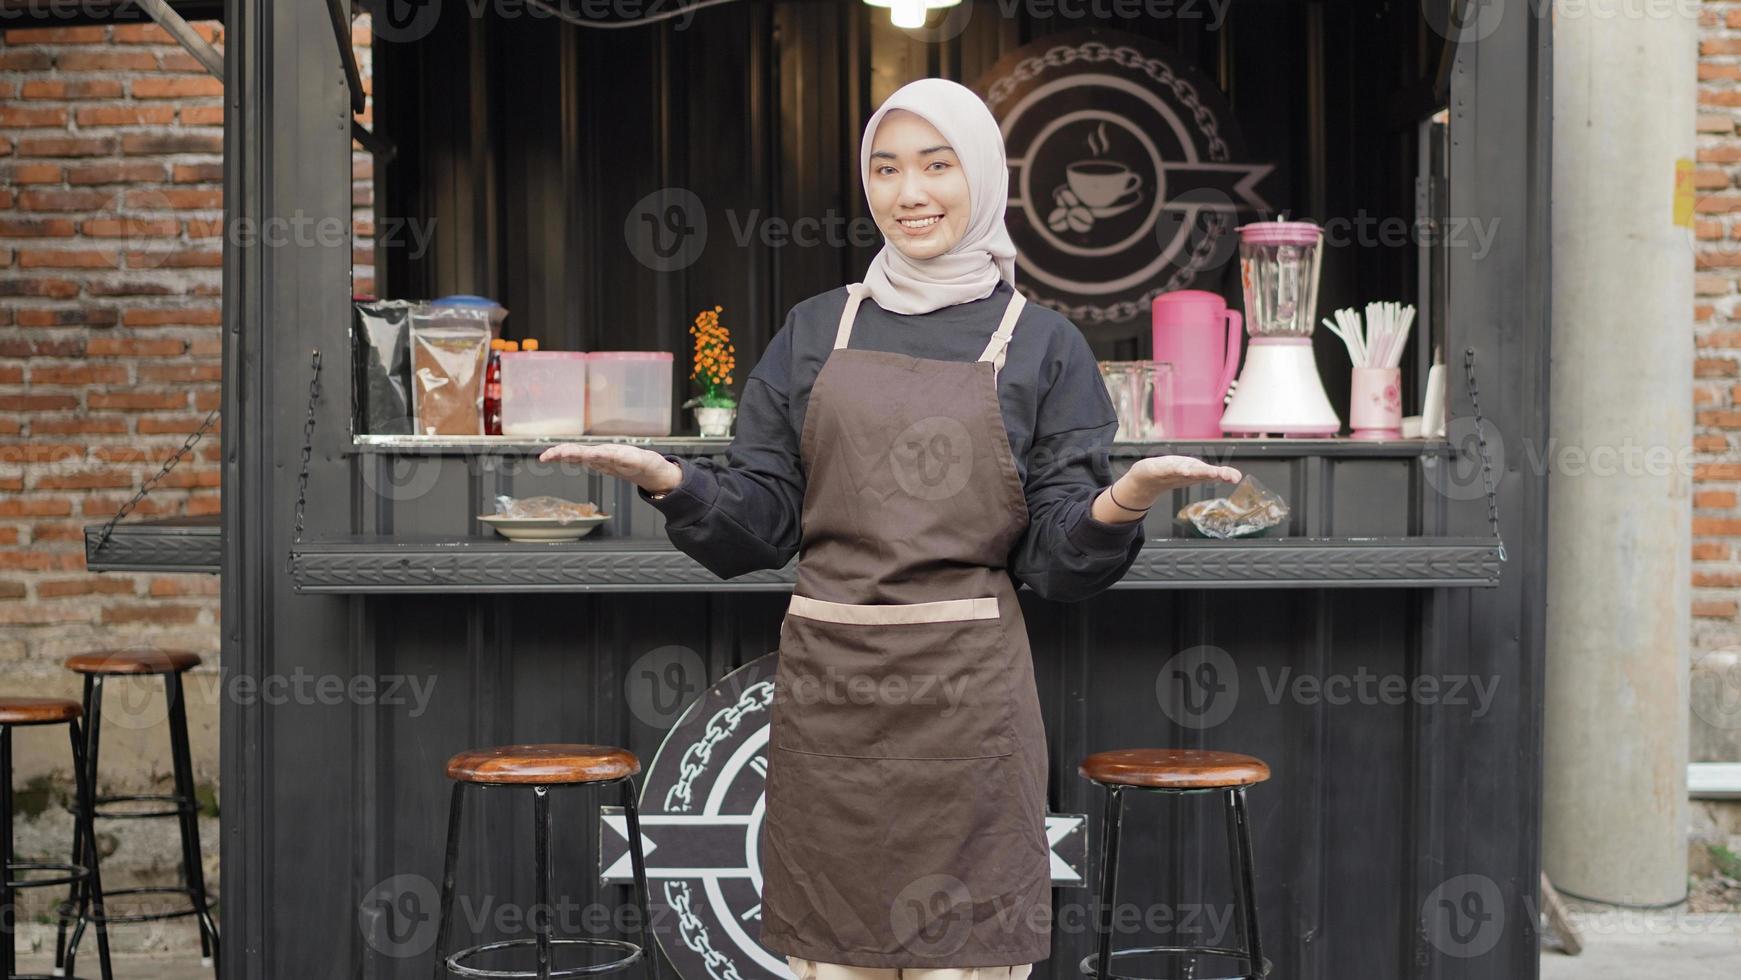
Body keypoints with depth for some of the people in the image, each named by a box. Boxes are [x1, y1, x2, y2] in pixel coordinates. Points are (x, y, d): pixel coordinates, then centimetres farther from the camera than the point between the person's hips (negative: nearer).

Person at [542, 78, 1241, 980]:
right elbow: (758, 524, 7)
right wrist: (666, 478, -12)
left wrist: (1124, 501, -20)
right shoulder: (814, 332, 10)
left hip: (966, 696, -2)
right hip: (824, 688, 2)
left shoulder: (1041, 346, 5)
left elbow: (1058, 559, 0)